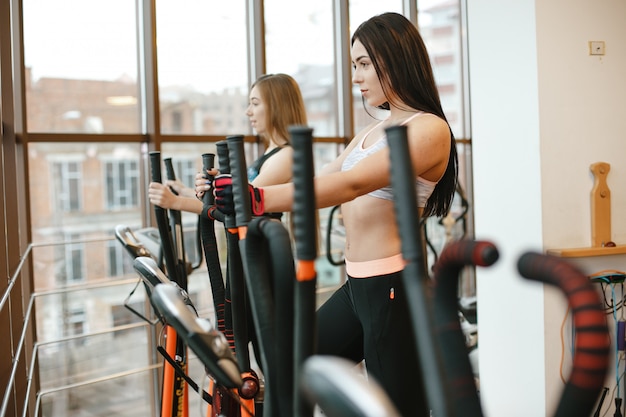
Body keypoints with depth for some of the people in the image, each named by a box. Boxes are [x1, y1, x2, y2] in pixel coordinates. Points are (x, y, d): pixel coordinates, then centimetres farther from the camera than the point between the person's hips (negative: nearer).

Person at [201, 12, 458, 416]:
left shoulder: (429, 128, -13)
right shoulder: (373, 132, 16)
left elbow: (350, 185, -27)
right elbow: (322, 181, 9)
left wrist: (260, 198, -37)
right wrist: (239, 193, -1)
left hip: (395, 288, -9)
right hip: (356, 286, 9)